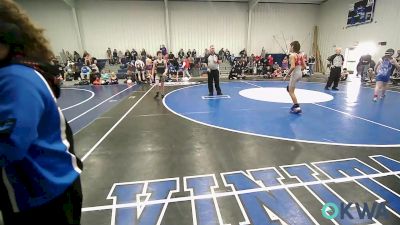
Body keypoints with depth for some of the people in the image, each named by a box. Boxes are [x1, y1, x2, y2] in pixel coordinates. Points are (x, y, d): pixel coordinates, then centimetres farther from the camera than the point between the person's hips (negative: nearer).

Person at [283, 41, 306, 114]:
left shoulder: (292, 55, -15)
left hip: (295, 74, -9)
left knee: (291, 92, 3)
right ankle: (295, 104, 24)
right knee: (289, 88, 23)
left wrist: (287, 75, -18)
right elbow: (304, 66, 9)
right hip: (300, 73, 9)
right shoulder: (300, 55, 9)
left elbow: (293, 67, -26)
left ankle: (297, 107, 3)